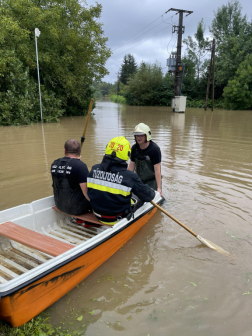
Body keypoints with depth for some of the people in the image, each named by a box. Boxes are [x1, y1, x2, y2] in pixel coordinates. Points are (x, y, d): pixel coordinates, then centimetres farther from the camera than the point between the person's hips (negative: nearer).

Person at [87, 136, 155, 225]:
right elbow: (148, 196, -13)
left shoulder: (94, 169, -10)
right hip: (116, 219, -5)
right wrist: (152, 192, 10)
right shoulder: (130, 176, -24)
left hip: (97, 215, 5)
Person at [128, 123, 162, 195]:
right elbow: (131, 166, 5)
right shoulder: (134, 148, 1)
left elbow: (157, 170, -19)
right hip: (139, 181, 5)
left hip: (152, 181, -5)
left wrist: (159, 188, -21)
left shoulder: (154, 149, -16)